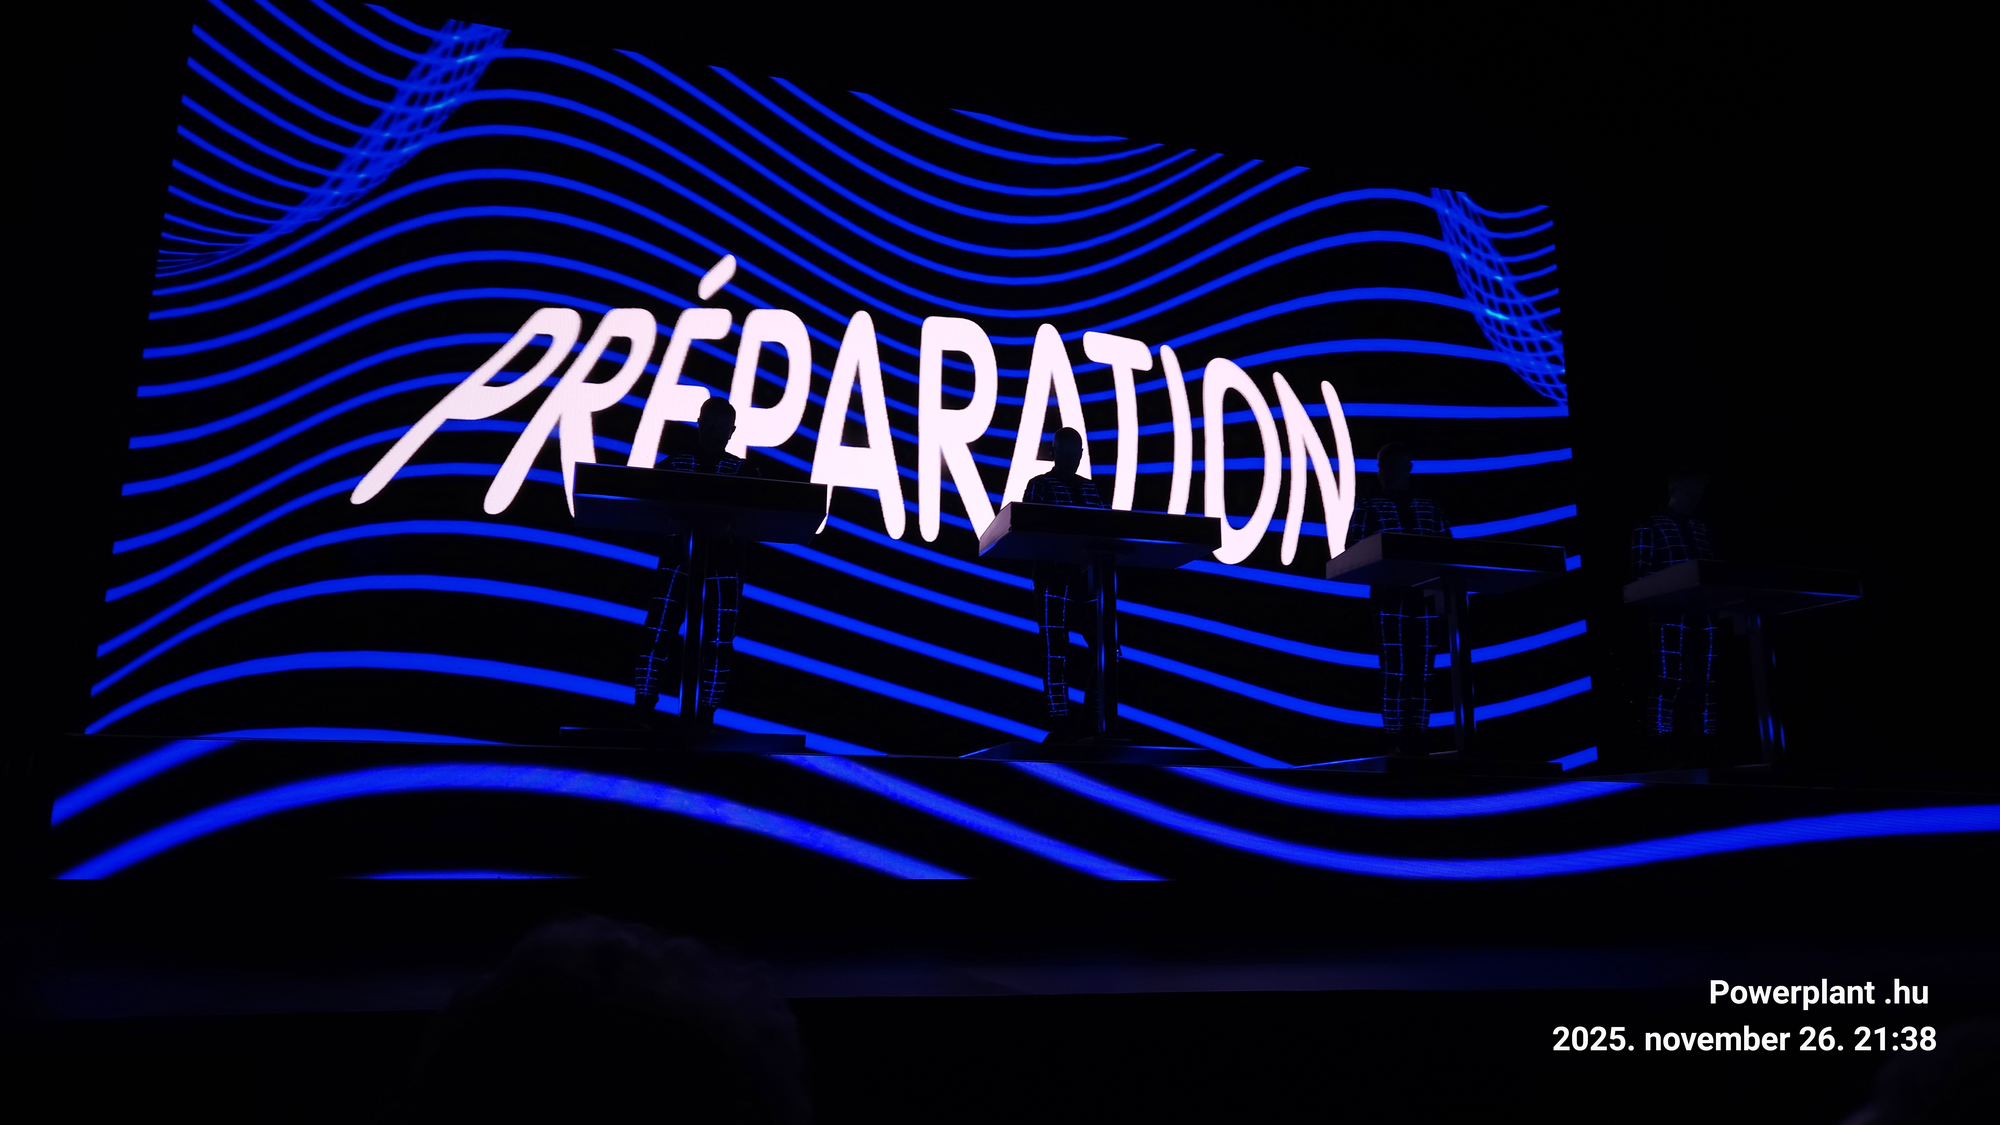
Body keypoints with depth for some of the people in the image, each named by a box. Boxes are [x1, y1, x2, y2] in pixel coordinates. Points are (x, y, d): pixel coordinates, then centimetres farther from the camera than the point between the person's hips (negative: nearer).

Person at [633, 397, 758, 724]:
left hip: (723, 569, 0)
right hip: (676, 562, 0)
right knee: (657, 633, -10)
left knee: (718, 643, -2)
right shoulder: (673, 465, 8)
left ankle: (705, 719, 7)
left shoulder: (745, 472, 7)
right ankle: (642, 717, -5)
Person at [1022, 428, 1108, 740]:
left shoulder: (1091, 488, 20)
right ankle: (1060, 719, -4)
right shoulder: (1040, 486, 5)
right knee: (1055, 646, -6)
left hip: (1092, 576, 5)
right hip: (1055, 577, -5)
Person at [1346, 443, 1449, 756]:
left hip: (1428, 598, 3)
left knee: (1423, 670, 1)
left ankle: (1418, 739, 4)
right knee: (1395, 670, -8)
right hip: (1390, 597, -3)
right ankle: (1395, 741, -6)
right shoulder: (1367, 507, 10)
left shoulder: (1430, 507, 19)